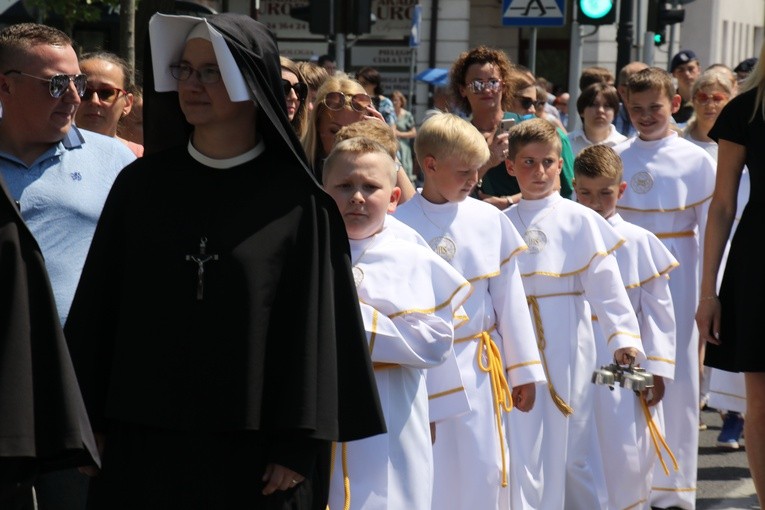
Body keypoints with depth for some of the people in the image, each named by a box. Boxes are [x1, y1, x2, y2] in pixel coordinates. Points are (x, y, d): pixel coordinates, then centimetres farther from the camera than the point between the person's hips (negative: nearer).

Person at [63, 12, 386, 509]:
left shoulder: (296, 201, -3)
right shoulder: (141, 185, 6)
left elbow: (312, 324, -5)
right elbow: (98, 310, 8)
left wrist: (297, 447, -10)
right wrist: (88, 425, 4)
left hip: (253, 447, -3)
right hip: (144, 443, 3)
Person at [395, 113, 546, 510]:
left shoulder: (490, 221, 1)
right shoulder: (401, 225, -8)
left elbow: (509, 298, 6)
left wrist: (523, 370, 8)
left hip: (482, 372, 3)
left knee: (486, 475, 7)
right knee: (430, 478, 3)